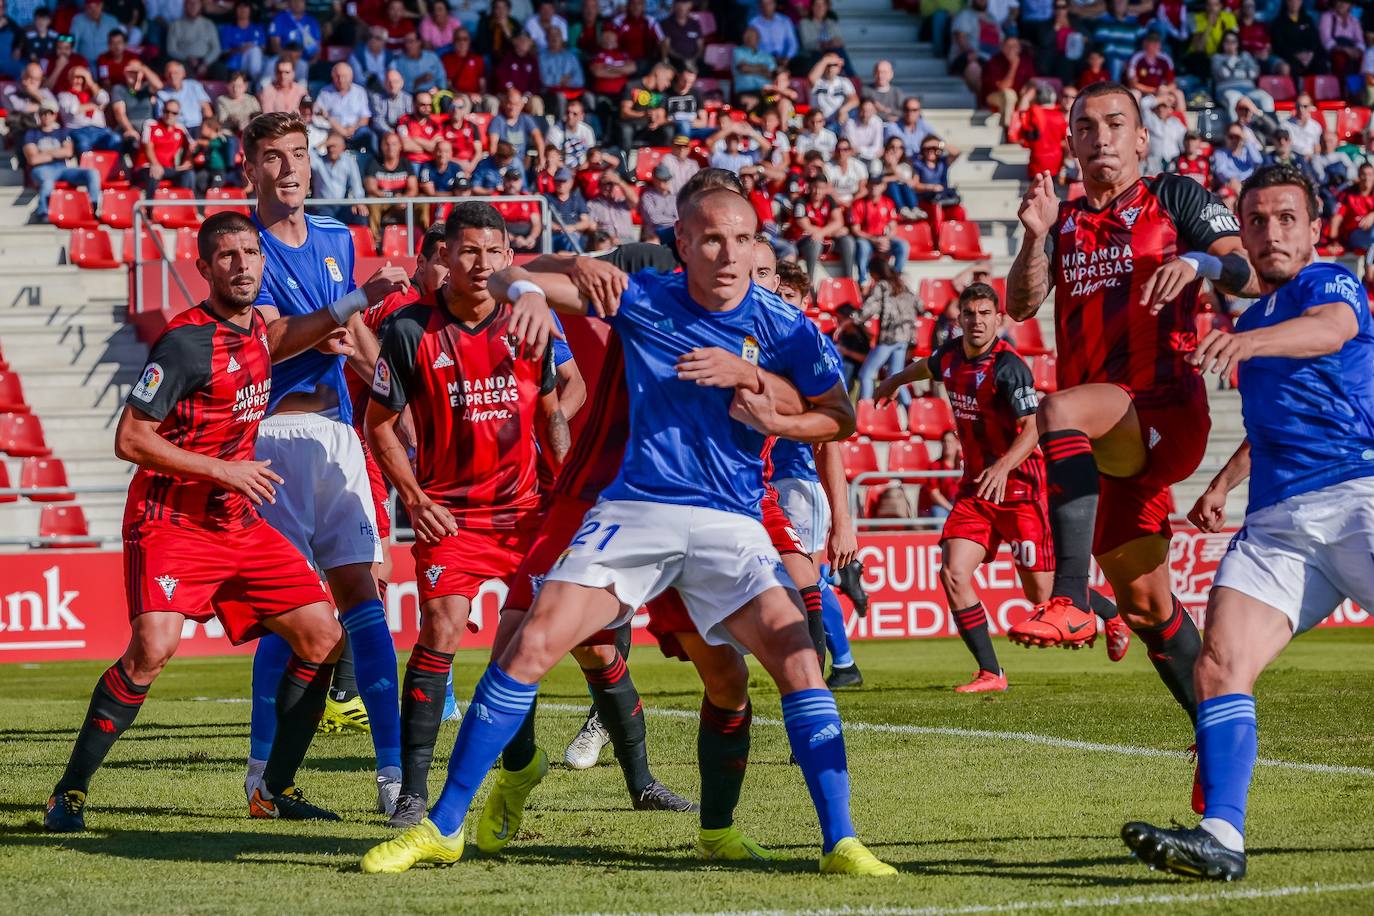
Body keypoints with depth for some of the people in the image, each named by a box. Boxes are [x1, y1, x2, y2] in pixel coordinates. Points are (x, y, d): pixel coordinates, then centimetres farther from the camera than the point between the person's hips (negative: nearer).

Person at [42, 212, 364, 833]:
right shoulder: (187, 342, -16)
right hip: (172, 521, -8)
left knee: (322, 638, 2)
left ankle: (275, 791, 14)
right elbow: (130, 439, -18)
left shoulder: (254, 330, 7)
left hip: (241, 524, 8)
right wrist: (223, 469, -18)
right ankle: (70, 792, -12)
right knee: (153, 647, -26)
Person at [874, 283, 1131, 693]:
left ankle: (1112, 615, 30)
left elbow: (1032, 428, -25)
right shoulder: (952, 354, 3)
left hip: (1018, 485, -7)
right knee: (953, 573, -11)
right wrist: (896, 380, 47)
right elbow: (928, 366, 29)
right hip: (976, 484, 7)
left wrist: (1003, 466, -41)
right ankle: (990, 673, -3)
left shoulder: (1008, 366, -19)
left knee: (1042, 593, -1)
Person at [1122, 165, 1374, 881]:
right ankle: (1220, 836, -23)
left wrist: (1249, 340, -41)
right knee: (1218, 666, -14)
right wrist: (1222, 486, 33)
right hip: (1275, 521, 6)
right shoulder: (1251, 320, 26)